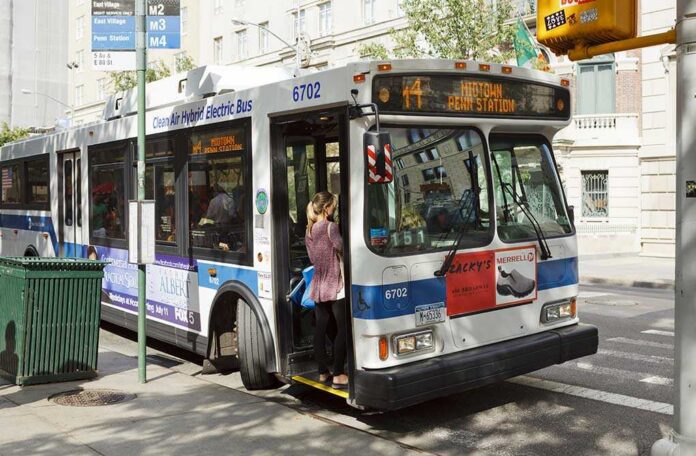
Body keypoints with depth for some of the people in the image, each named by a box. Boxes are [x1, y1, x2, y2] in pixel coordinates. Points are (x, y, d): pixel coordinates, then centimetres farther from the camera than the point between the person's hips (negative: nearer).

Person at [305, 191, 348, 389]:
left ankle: (323, 372, 17)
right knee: (342, 329, -2)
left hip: (318, 287, 8)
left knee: (320, 329, 10)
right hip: (335, 287, -7)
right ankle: (338, 375, -3)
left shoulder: (309, 232, 12)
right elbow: (341, 247, -22)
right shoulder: (330, 227, -11)